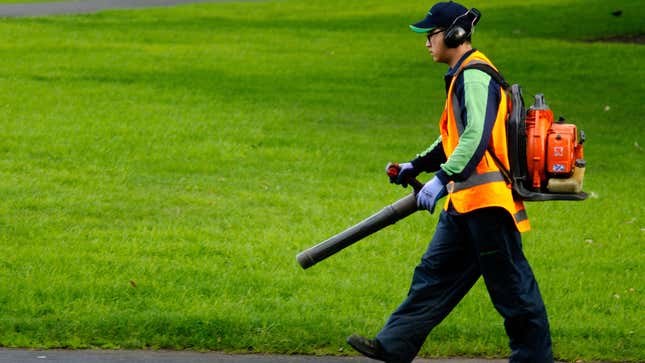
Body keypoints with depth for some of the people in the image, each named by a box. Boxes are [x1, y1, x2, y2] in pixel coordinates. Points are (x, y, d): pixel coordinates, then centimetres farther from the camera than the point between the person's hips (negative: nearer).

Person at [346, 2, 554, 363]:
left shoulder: (474, 76, -15)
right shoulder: (462, 76, 19)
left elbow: (477, 136, -28)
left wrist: (443, 178, -33)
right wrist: (417, 166, 31)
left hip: (486, 198, -11)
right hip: (465, 203, 11)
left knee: (510, 284, -4)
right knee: (435, 272, 10)